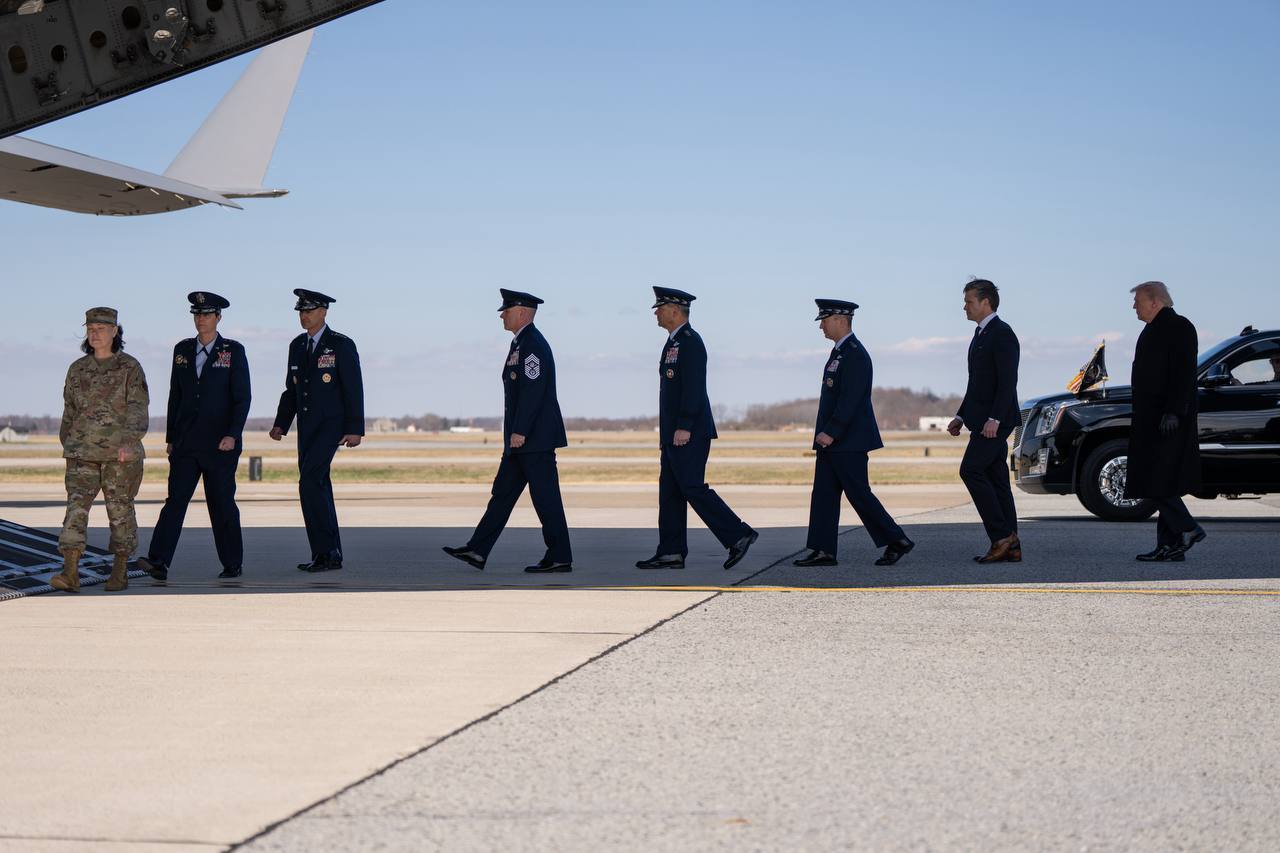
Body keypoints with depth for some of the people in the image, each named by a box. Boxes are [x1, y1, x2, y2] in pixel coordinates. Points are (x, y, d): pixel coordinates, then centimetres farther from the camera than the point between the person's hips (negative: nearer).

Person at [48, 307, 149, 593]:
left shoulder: (130, 367, -3)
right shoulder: (78, 369, 10)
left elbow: (138, 409, -12)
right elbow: (70, 411, 19)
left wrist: (129, 441, -26)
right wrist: (67, 445, 21)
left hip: (121, 452, -3)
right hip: (83, 451, 3)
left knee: (120, 509, 4)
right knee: (76, 505, -10)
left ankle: (120, 572, 16)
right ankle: (70, 573, -16)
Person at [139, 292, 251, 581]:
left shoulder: (233, 351, -1)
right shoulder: (182, 350, 11)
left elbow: (242, 398, -5)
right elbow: (175, 396, 15)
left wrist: (233, 435, -16)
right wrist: (170, 437, 12)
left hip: (220, 443, -3)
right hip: (186, 443, 3)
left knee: (222, 503, 3)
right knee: (175, 500, -7)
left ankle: (232, 564, 15)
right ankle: (158, 562, -16)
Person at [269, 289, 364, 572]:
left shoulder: (342, 345, -8)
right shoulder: (297, 345, 12)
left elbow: (354, 389, -10)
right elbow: (291, 390, 16)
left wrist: (355, 430, -16)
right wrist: (281, 425, 7)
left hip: (331, 425, -7)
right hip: (306, 427, 7)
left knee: (309, 482, -19)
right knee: (318, 487, 8)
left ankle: (326, 551, -14)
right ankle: (328, 555, 13)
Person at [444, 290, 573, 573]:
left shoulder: (533, 344, -14)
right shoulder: (520, 343, 18)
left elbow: (533, 389, -22)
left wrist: (519, 431, -23)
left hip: (535, 436, -11)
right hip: (524, 437, 11)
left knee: (545, 496, -6)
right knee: (503, 492, 10)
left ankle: (560, 557, -1)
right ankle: (477, 551, 13)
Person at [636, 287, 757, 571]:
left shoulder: (690, 342, -13)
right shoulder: (674, 342, 18)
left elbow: (693, 387, -21)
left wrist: (684, 427, -24)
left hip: (688, 433, -10)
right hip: (673, 433, 10)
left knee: (693, 488, -12)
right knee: (670, 491, 8)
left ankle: (738, 535, -7)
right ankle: (671, 553, 9)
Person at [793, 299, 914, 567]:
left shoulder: (855, 354, -16)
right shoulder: (839, 352, 15)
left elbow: (850, 399, -23)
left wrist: (831, 433, -24)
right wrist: (826, 434, 18)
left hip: (849, 441, -10)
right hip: (832, 439, 10)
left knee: (858, 494, -6)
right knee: (823, 493, 6)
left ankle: (896, 541, 3)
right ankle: (823, 551, 7)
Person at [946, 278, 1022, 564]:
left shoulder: (1002, 334, -12)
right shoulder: (981, 334, 19)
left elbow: (1008, 381, -20)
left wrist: (994, 419, -25)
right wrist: (961, 416, 18)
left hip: (996, 420, -10)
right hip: (983, 420, 10)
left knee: (971, 470, -14)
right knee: (996, 479, 7)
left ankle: (1001, 536, -11)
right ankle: (1010, 547, 7)